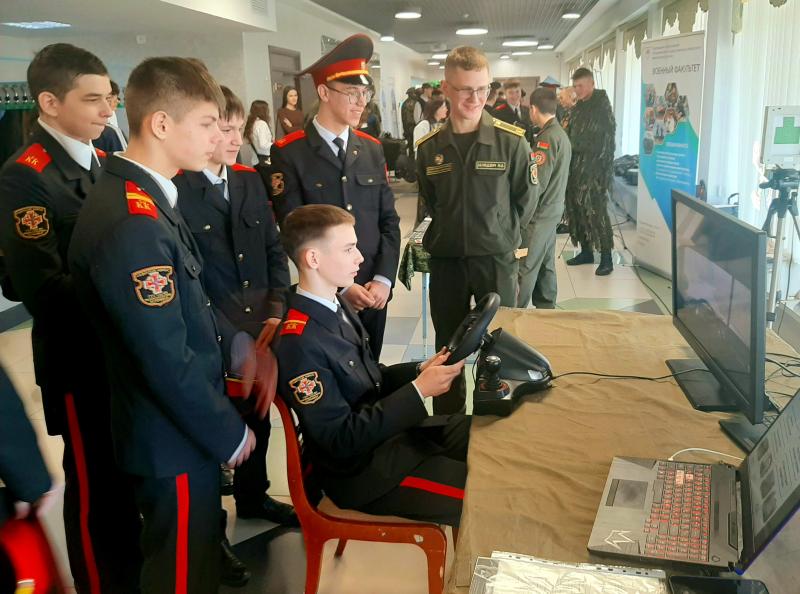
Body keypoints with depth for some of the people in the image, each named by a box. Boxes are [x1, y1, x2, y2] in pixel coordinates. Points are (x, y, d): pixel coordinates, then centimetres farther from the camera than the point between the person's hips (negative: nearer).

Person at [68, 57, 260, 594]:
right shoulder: (131, 224, -29)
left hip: (184, 426, 10)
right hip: (173, 437, -9)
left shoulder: (148, 197, 4)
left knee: (200, 550, 27)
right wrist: (228, 434, -15)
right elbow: (166, 361, -27)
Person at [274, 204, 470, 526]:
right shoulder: (298, 344, -24)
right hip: (362, 468, -9)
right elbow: (342, 439, -23)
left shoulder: (338, 307, 4)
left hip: (392, 430, 9)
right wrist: (418, 391, -23)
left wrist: (418, 371, -4)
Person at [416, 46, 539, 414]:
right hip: (446, 260, 3)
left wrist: (501, 236, 2)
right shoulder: (429, 148, 0)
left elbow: (526, 200, 1)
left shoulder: (512, 142, -8)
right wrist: (451, 234, 8)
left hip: (497, 260, -2)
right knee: (448, 348, 13)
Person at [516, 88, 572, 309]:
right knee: (546, 265, 16)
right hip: (553, 209, 9)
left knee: (525, 267, -4)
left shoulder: (547, 137, -19)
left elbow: (536, 184, -21)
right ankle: (546, 308, 25)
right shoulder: (561, 133, 9)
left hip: (539, 213, -9)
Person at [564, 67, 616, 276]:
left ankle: (606, 258, -2)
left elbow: (606, 138, -13)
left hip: (595, 165, -7)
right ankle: (586, 251, 19)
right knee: (577, 208, 8)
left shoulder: (602, 105, -9)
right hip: (577, 163, 7)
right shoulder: (578, 107, 12)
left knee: (595, 209, -8)